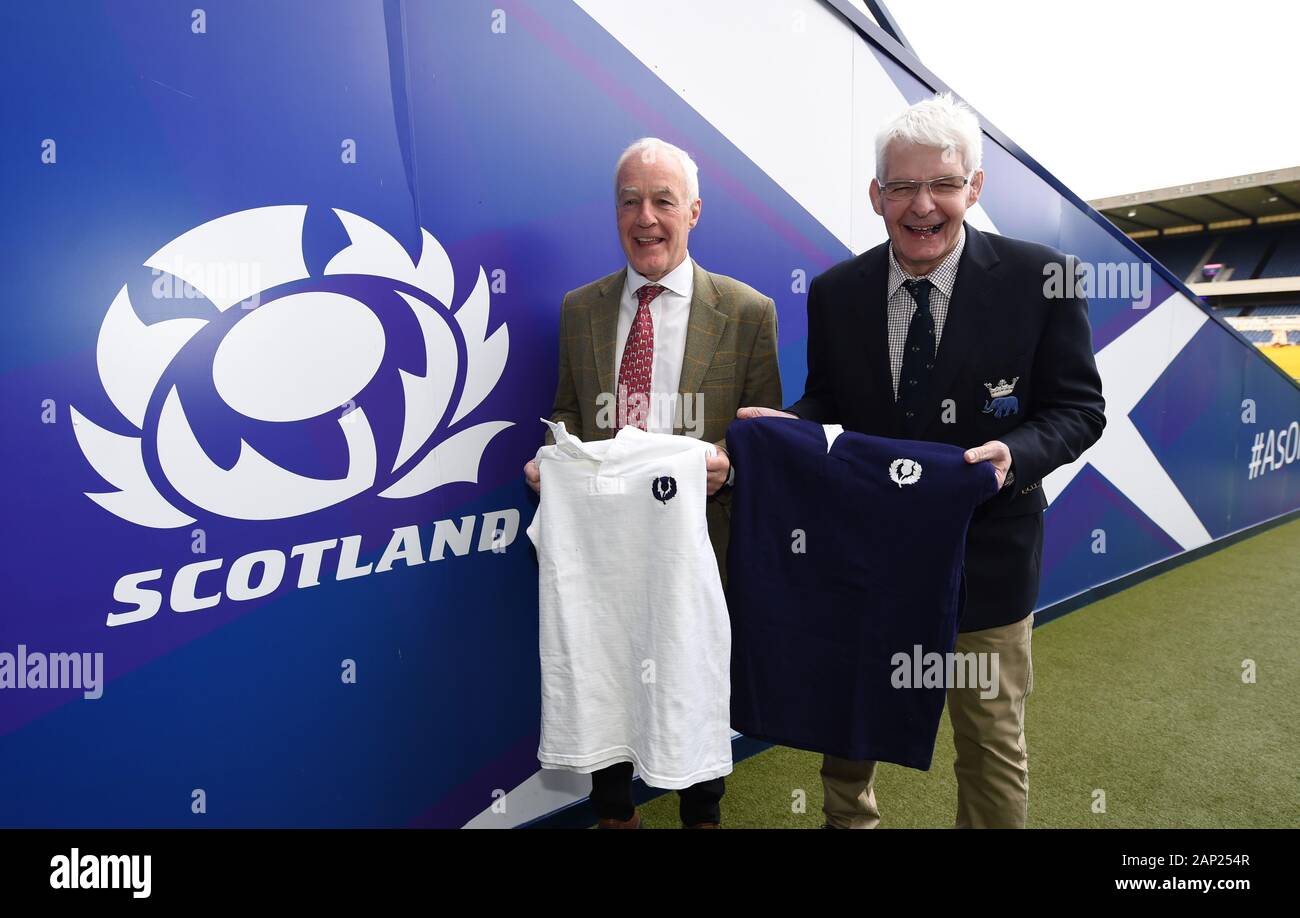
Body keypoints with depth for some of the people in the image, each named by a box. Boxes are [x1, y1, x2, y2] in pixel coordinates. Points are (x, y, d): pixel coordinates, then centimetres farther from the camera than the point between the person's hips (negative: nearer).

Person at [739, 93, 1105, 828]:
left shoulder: (1040, 278, -12)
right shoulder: (834, 293, -4)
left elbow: (1078, 407, -7)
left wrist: (1016, 455, -28)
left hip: (984, 552, -2)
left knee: (993, 738, 16)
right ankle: (849, 818, 50)